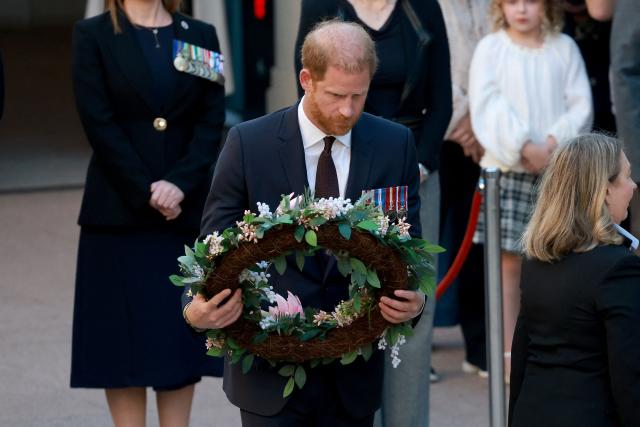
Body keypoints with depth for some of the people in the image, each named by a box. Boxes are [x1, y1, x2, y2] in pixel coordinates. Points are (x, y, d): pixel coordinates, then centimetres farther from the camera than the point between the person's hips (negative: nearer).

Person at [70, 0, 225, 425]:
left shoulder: (200, 36, 9)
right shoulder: (94, 35, 1)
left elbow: (212, 120, 1)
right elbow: (99, 122, -7)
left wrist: (179, 183, -13)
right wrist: (146, 193, -13)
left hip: (188, 211, 3)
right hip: (120, 214, -2)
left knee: (182, 333, 4)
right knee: (123, 335, 0)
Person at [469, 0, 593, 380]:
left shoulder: (564, 47, 8)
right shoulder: (490, 48, 3)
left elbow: (581, 105, 3)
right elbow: (487, 106, -5)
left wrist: (553, 142, -12)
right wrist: (524, 146, -14)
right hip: (507, 167, -1)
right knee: (509, 262, -1)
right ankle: (509, 354, 4)